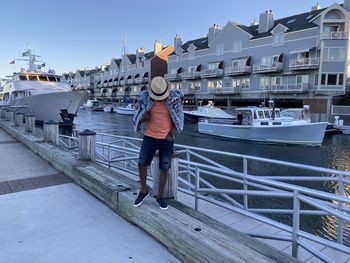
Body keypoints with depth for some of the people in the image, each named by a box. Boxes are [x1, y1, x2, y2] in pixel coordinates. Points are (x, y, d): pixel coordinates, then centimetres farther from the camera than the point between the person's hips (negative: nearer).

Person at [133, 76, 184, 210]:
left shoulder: (174, 98, -10)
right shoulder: (145, 98, -7)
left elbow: (178, 119, 2)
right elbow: (140, 119, 1)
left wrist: (171, 133, -7)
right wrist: (145, 116, -22)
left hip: (167, 140, -1)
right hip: (149, 137, 1)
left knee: (164, 168, 3)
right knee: (142, 164, 1)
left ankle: (160, 196, 21)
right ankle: (144, 191, 25)